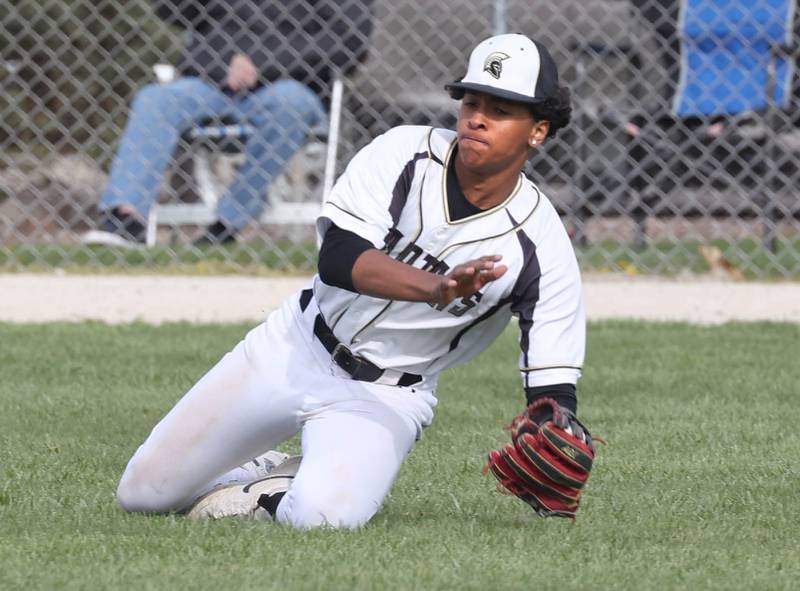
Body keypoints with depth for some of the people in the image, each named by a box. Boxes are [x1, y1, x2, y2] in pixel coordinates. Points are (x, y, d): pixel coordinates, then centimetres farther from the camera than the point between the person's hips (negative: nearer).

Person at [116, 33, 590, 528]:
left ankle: (275, 501, 3)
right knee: (142, 493, 4)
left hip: (387, 397, -2)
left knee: (325, 513, -33)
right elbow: (337, 258, -28)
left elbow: (554, 385, -17)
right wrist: (437, 288, -45)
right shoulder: (404, 153, -15)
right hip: (297, 351, 2)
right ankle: (268, 478, 32)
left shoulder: (542, 249, -17)